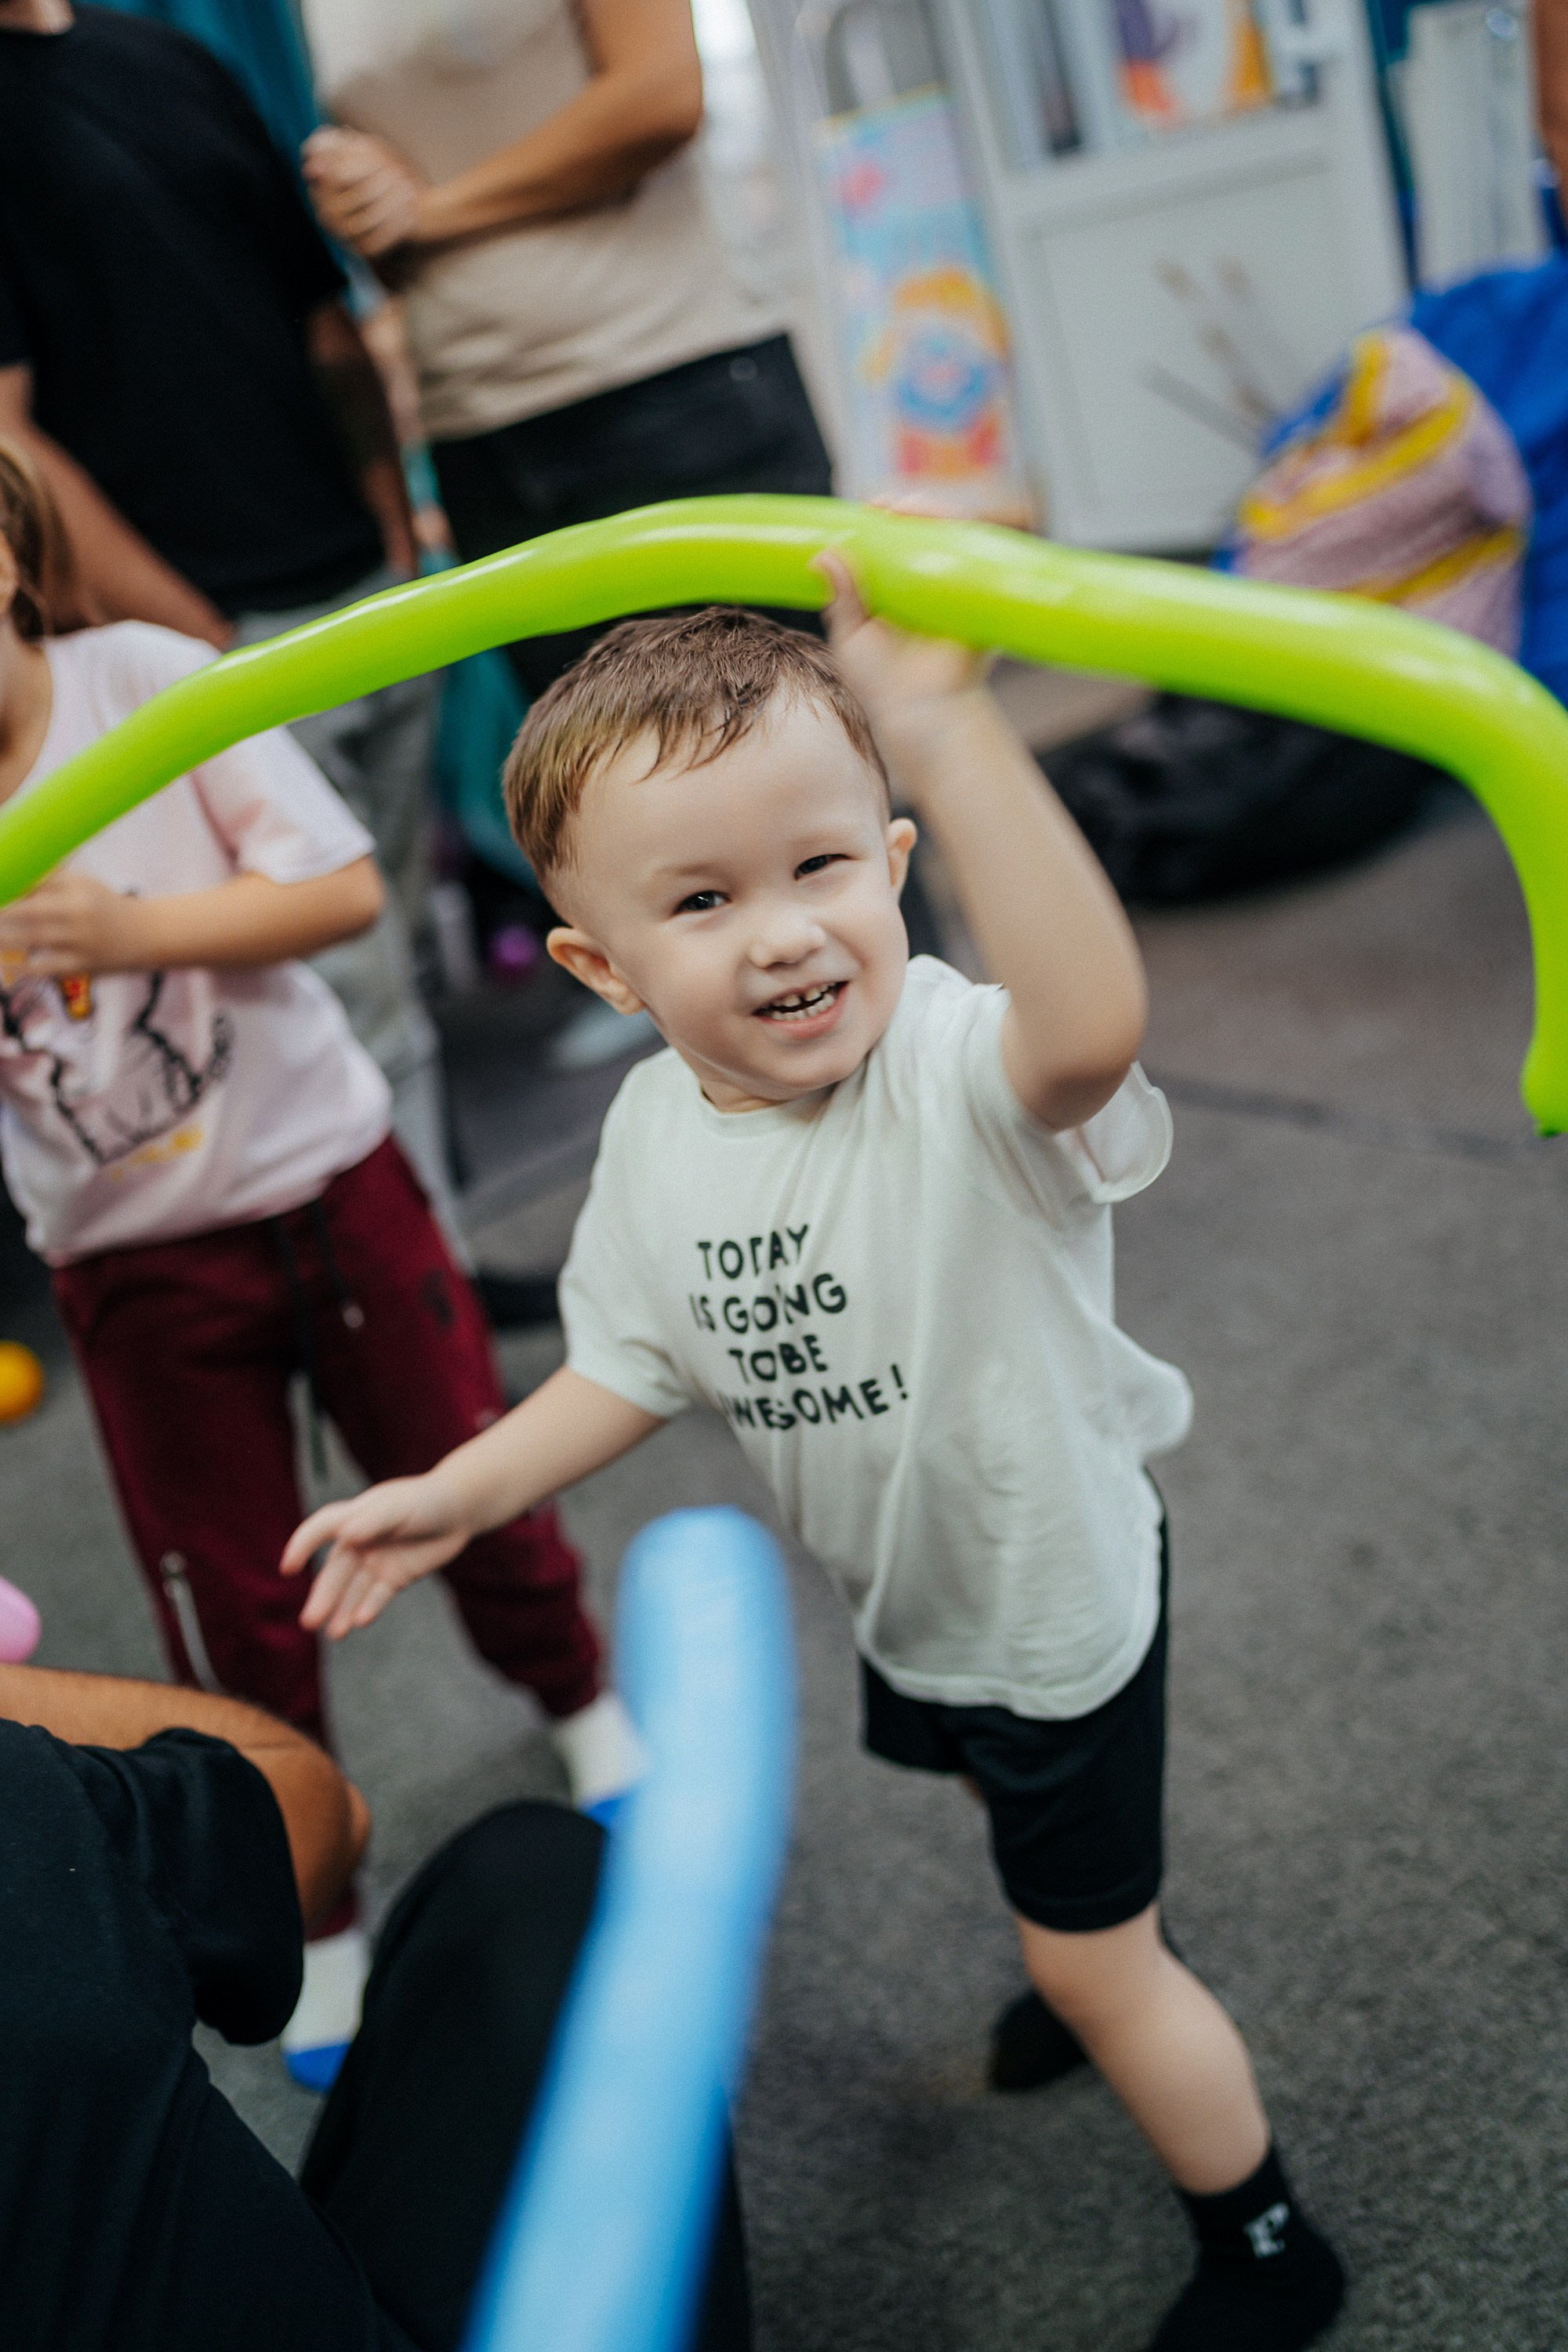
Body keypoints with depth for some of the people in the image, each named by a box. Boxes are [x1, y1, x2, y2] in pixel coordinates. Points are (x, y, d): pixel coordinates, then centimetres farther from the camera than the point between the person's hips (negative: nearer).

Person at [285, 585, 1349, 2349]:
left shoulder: (958, 1071, -37)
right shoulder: (657, 1129, -15)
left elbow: (1089, 1030, -63)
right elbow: (641, 1361, 1)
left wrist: (943, 727, -70)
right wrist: (463, 1492, -6)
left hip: (1056, 1591, -7)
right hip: (906, 1591, 7)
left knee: (1094, 1967, 10)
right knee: (996, 1794, 35)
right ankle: (1113, 1976, 69)